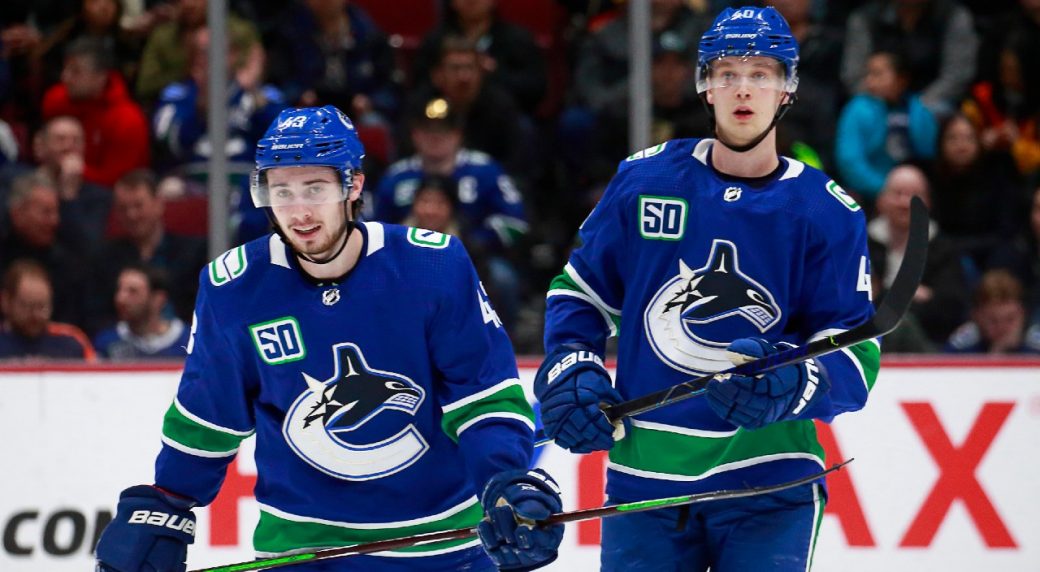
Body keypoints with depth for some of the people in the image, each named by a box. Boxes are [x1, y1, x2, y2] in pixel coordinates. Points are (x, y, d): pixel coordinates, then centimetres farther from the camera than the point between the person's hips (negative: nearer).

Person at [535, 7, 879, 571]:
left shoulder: (827, 212, -1)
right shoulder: (645, 180, 4)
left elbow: (856, 355, -4)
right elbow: (580, 288, 16)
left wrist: (794, 386, -24)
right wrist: (568, 369, -1)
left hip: (768, 483, -2)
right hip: (644, 476, 2)